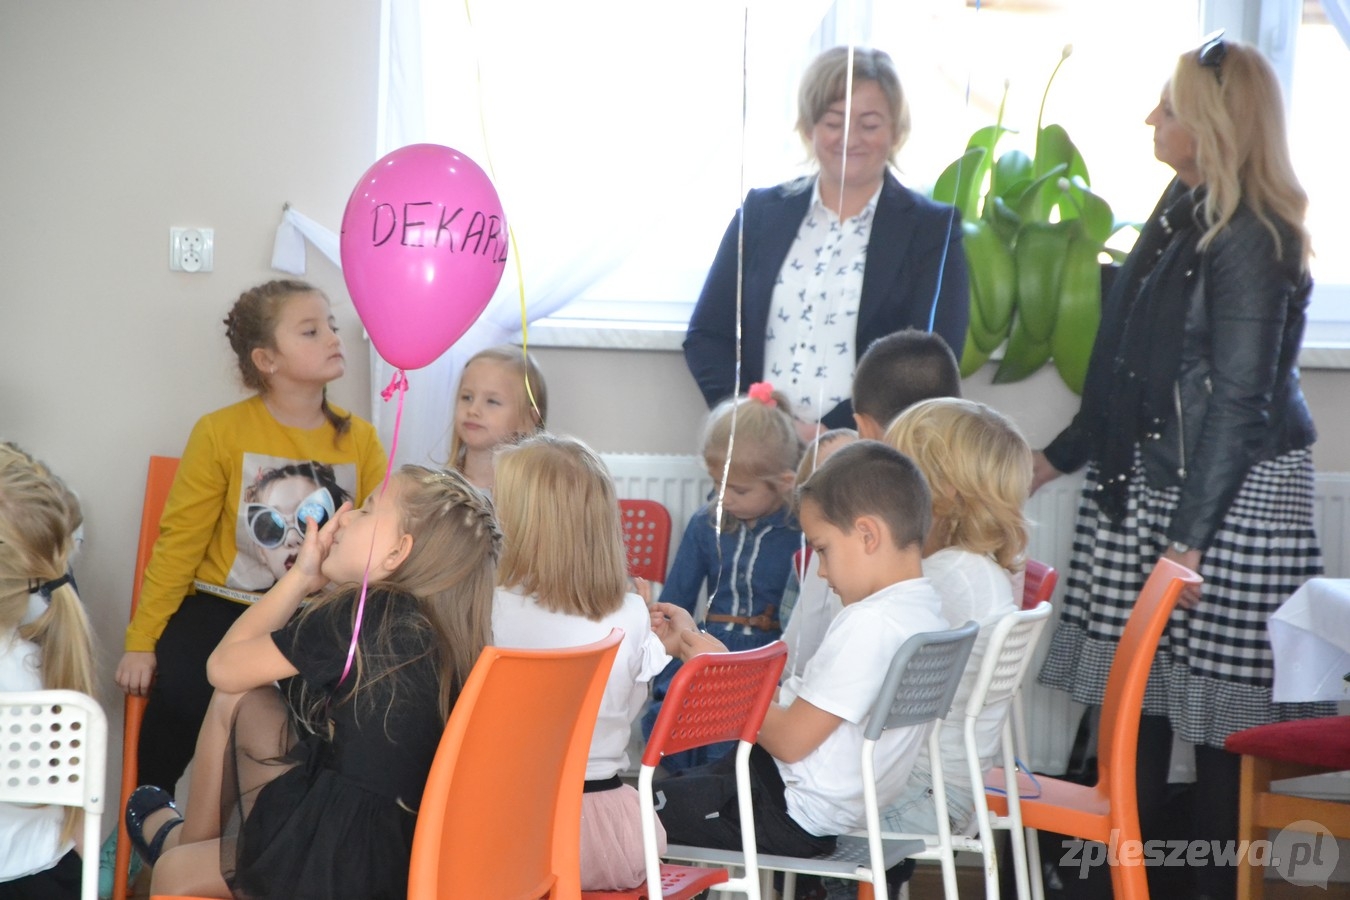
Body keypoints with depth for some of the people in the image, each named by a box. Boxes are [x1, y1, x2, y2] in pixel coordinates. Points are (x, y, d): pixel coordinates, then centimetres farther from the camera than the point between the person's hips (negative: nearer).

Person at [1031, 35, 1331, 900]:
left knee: (1219, 714, 1)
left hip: (1232, 496, -8)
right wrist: (1062, 455, 19)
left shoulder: (1251, 242, -17)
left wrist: (1187, 543, -21)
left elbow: (1236, 400, -20)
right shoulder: (1185, 208, 9)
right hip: (1143, 481, 8)